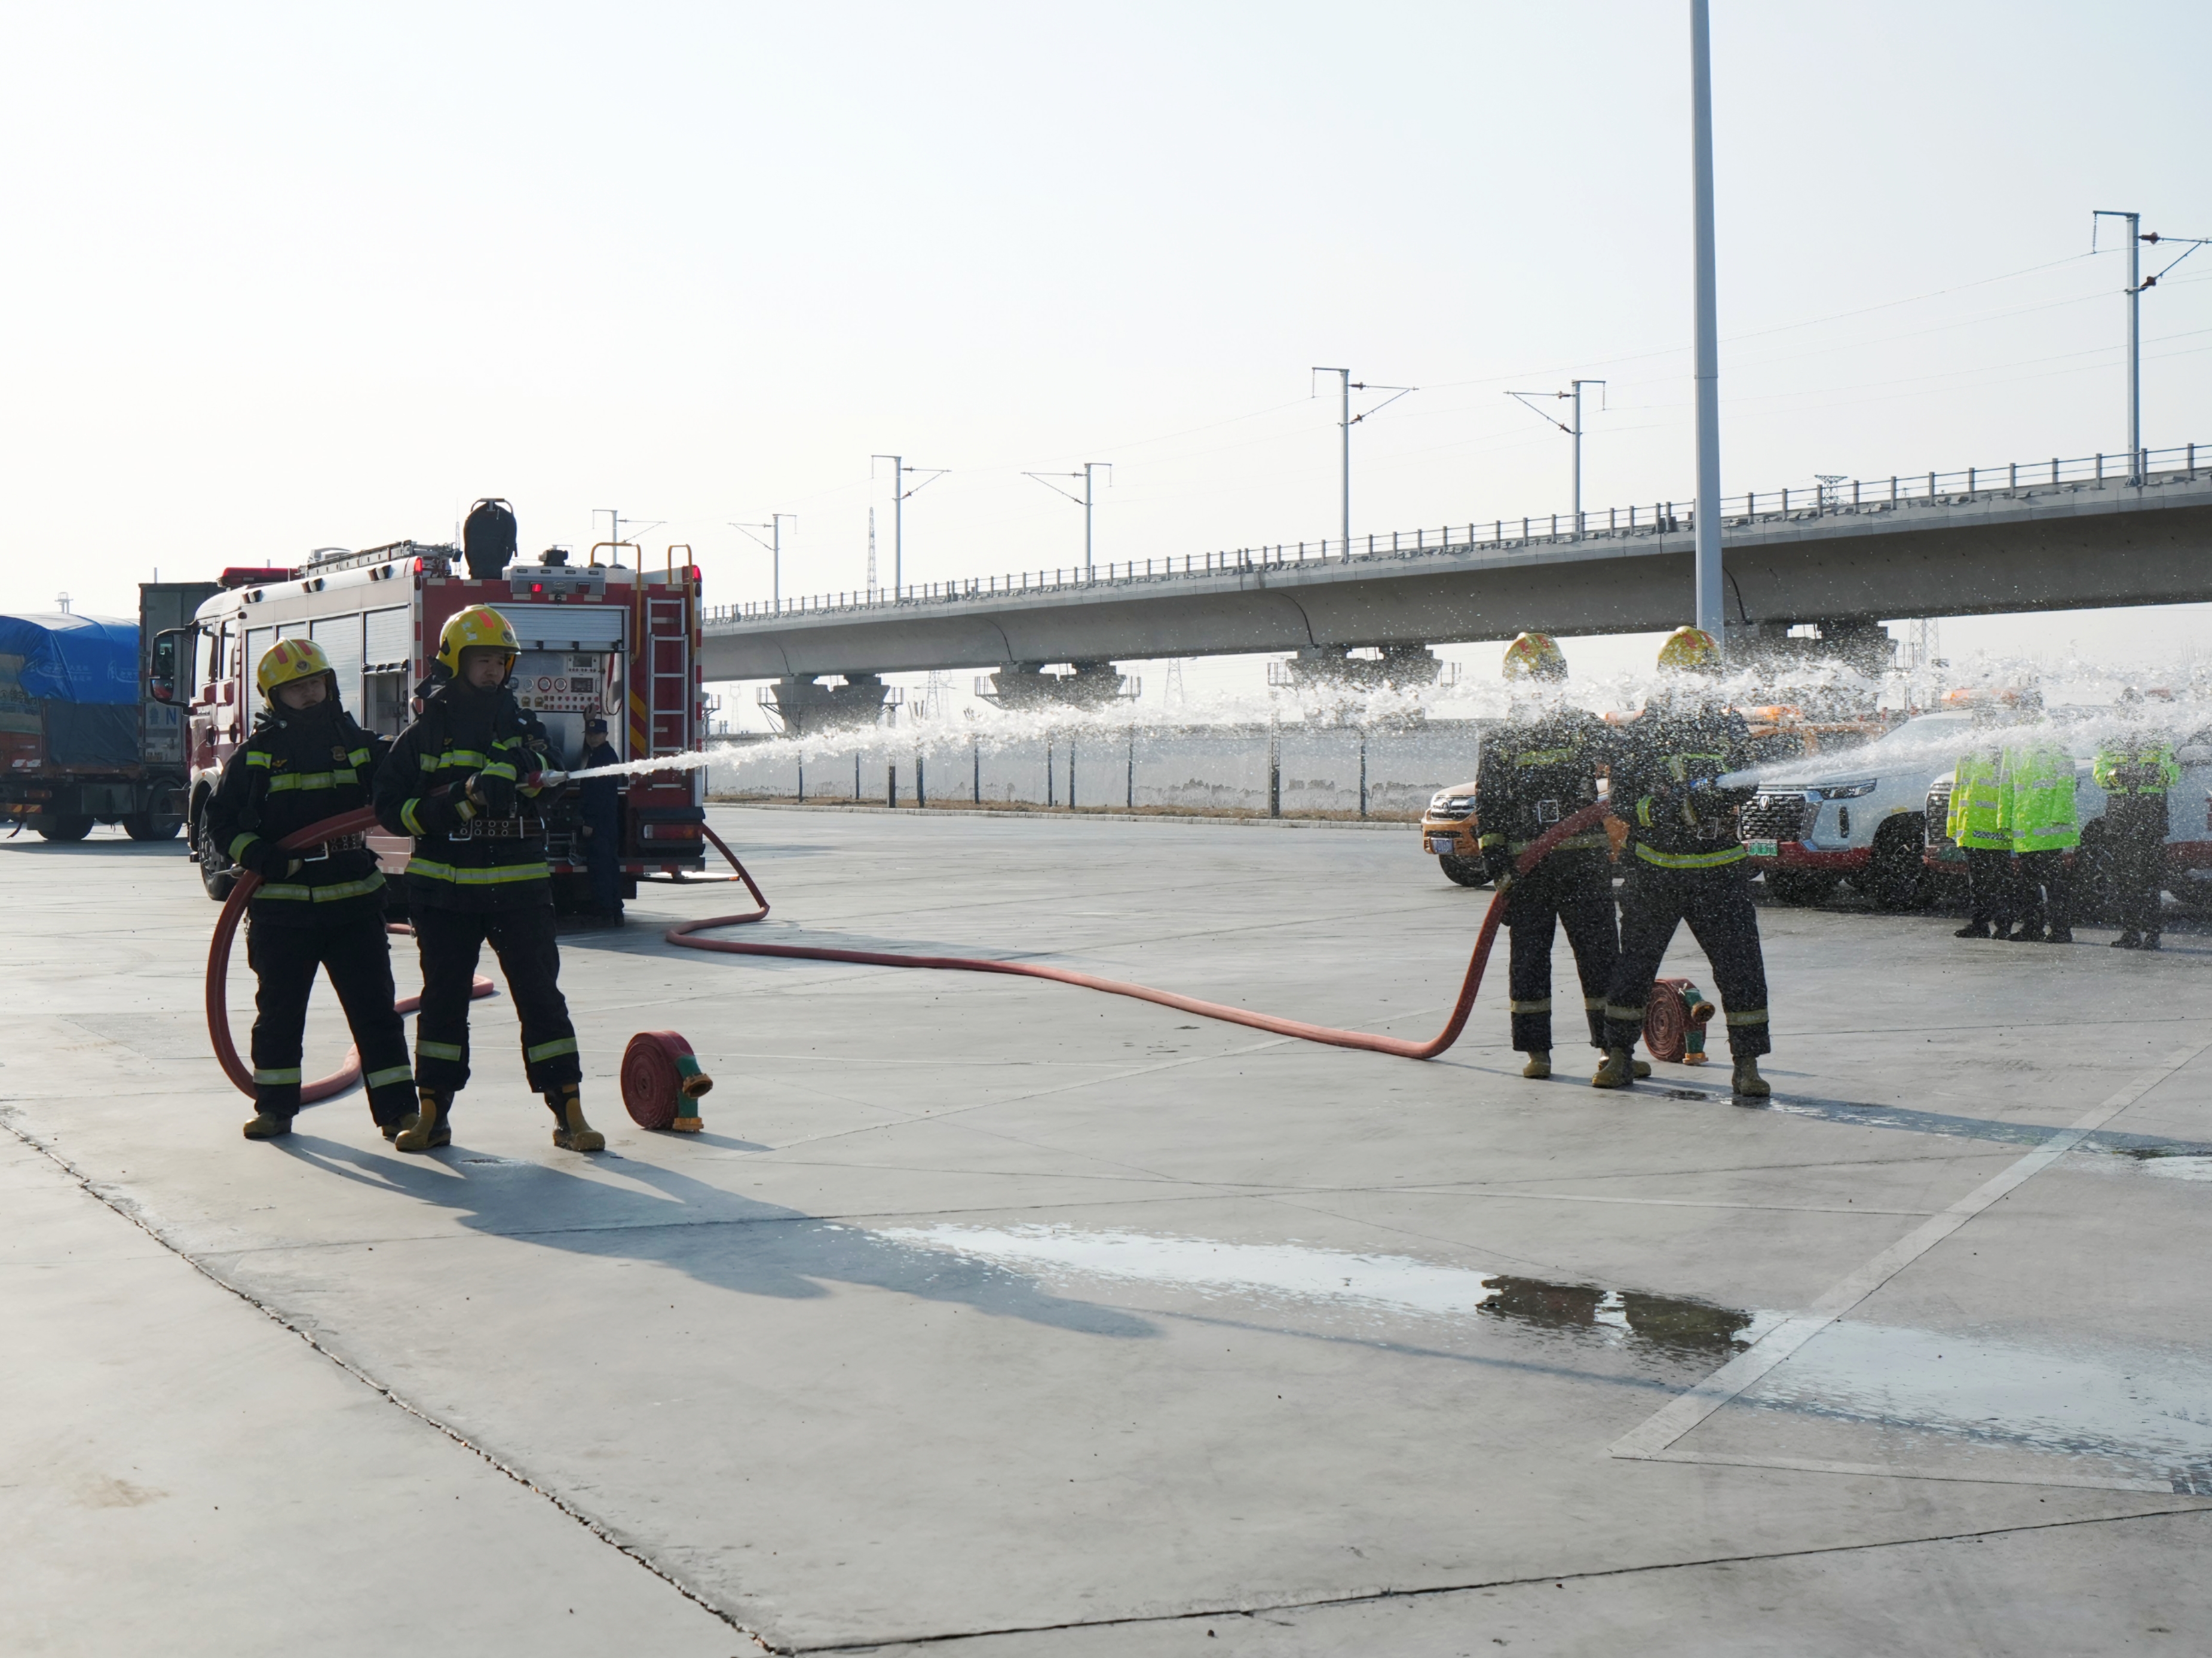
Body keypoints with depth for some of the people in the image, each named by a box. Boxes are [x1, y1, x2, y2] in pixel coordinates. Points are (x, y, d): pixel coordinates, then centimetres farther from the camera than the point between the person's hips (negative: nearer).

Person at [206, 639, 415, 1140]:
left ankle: (397, 1109, 4)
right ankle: (275, 1107, 22)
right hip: (282, 906, -1)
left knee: (374, 1008, 1)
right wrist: (254, 854, -13)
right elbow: (221, 819, 4)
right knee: (279, 1010, 9)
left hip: (353, 901, 1)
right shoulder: (255, 755, 1)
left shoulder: (359, 744, 6)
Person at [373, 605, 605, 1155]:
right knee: (444, 1000, 7)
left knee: (541, 995, -2)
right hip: (445, 891, 0)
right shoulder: (424, 736, 4)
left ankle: (569, 1114, 2)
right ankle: (432, 1115, 17)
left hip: (519, 887, 1)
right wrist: (448, 805, -17)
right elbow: (389, 808, -1)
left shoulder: (524, 729, 10)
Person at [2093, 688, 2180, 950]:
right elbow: (2098, 774, 6)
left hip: (2151, 812, -2)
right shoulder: (2108, 745, 18)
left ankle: (2151, 930, -9)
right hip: (2118, 812, 2)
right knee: (2122, 873, -2)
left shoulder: (2159, 743, 15)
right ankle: (2130, 931, 2)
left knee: (2150, 871, -8)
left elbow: (2174, 773, 4)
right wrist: (2116, 775, -16)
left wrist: (2155, 774, -17)